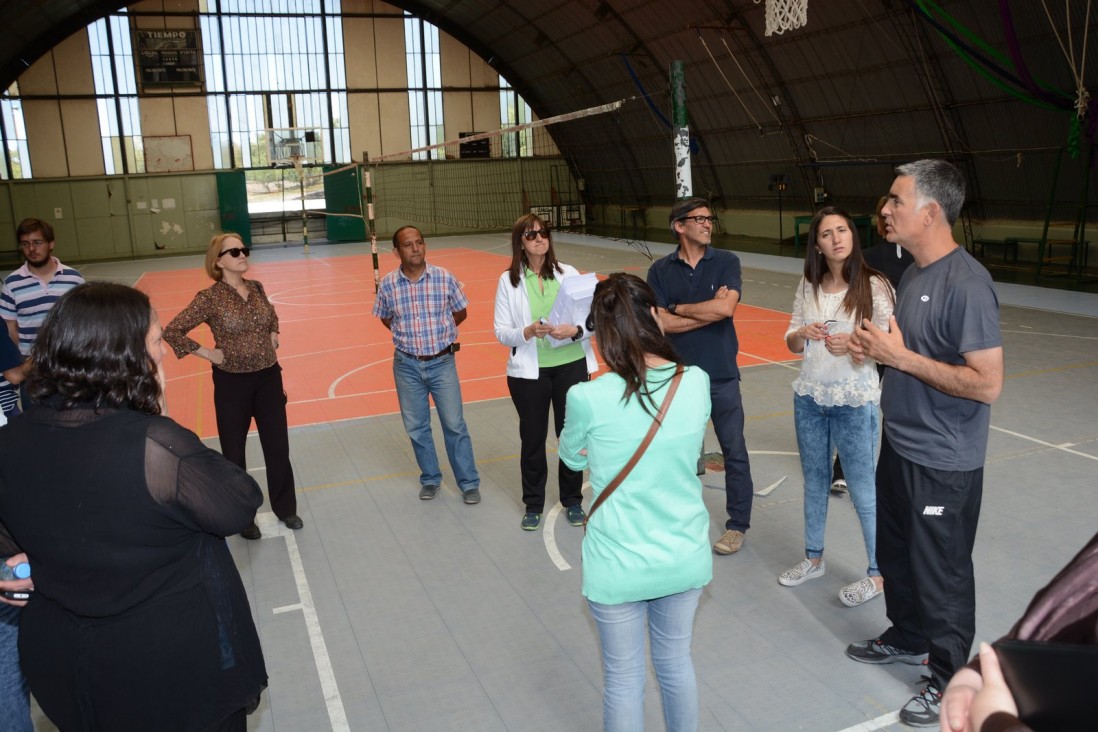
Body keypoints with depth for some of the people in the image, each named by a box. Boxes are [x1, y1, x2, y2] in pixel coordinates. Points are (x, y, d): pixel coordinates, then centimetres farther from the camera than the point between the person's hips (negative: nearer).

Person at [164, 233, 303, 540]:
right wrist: (209, 353, -13)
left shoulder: (257, 288, 2)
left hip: (268, 377, 5)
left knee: (278, 446, 12)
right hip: (232, 383, -4)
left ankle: (285, 507, 30)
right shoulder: (209, 298, -15)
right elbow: (172, 332, -14)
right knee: (234, 452, 10)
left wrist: (272, 339, 8)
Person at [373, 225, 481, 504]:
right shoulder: (388, 284, -6)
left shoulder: (445, 278, -9)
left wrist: (438, 330, 3)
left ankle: (469, 483, 15)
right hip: (407, 366, 2)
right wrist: (408, 335, 3)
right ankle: (430, 479, 30)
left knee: (455, 425, 2)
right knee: (416, 428, 12)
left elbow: (461, 312, 5)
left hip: (442, 362, -1)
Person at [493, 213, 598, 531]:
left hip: (571, 365, 1)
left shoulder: (569, 274, -1)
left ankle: (573, 501, 29)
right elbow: (501, 331, -4)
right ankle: (533, 505, 29)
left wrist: (575, 330, -22)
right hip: (529, 371, 0)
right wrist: (528, 332, -22)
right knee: (532, 439, 10)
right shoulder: (508, 280, -2)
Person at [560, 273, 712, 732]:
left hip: (620, 566, -3)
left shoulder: (588, 398, -20)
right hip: (686, 557, 3)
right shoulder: (696, 382, -10)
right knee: (676, 664, 25)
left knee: (624, 681, 17)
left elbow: (573, 458, 1)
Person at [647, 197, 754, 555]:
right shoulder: (660, 270, 0)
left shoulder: (726, 262, -3)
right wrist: (709, 310, -13)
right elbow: (661, 323, -11)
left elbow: (726, 308, -18)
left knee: (734, 452, 7)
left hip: (721, 375, -1)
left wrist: (678, 308, -9)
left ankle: (737, 524, 22)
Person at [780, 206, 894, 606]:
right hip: (809, 397, 5)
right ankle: (814, 558, 35)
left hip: (855, 403, -5)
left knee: (862, 489, 4)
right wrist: (803, 334, -13)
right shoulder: (809, 285, 3)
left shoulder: (874, 285, -11)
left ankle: (877, 573, 22)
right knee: (814, 480, 18)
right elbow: (792, 343, 9)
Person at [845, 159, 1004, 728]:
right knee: (896, 551, 23)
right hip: (900, 445, 9)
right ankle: (908, 638, 45)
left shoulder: (966, 284, -23)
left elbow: (987, 383, -26)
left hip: (943, 462, -9)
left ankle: (950, 679, 27)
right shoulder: (915, 273, 6)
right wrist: (877, 348, -1)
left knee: (941, 572, 7)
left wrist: (901, 357, -24)